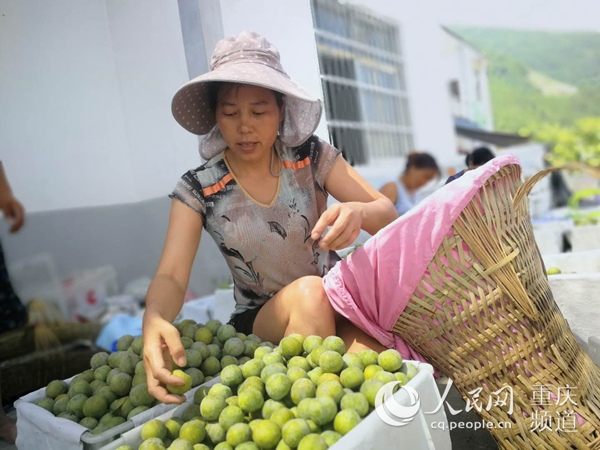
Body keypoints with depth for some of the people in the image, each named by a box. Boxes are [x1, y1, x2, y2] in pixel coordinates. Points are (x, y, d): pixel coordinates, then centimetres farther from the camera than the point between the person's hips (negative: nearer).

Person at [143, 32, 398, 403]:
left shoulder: (312, 156, -6)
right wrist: (154, 320, -40)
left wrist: (358, 213, -35)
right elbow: (172, 276, -16)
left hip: (338, 306, 0)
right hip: (260, 319, 0)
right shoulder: (198, 189, -7)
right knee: (309, 292, -33)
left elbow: (388, 215, -10)